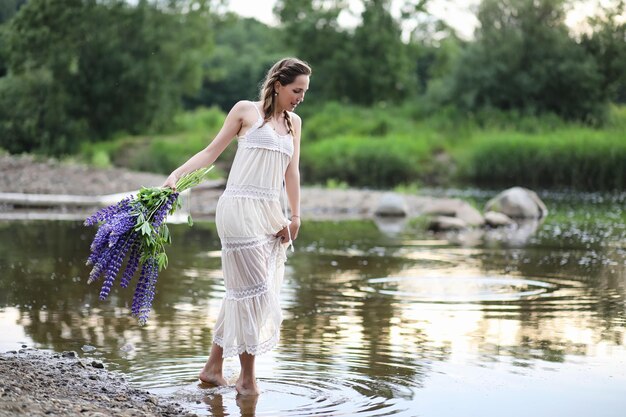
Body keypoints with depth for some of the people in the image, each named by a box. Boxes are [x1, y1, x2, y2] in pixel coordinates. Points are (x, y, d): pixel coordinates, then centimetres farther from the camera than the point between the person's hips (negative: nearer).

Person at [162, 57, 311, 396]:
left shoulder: (293, 122, 18)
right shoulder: (246, 111, 2)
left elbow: (291, 172, 16)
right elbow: (211, 152, 1)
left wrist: (295, 217, 10)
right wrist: (177, 174, -11)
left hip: (271, 214, 6)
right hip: (240, 208, -6)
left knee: (242, 292, 9)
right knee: (253, 290, -8)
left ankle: (213, 367, 19)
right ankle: (247, 378, 2)